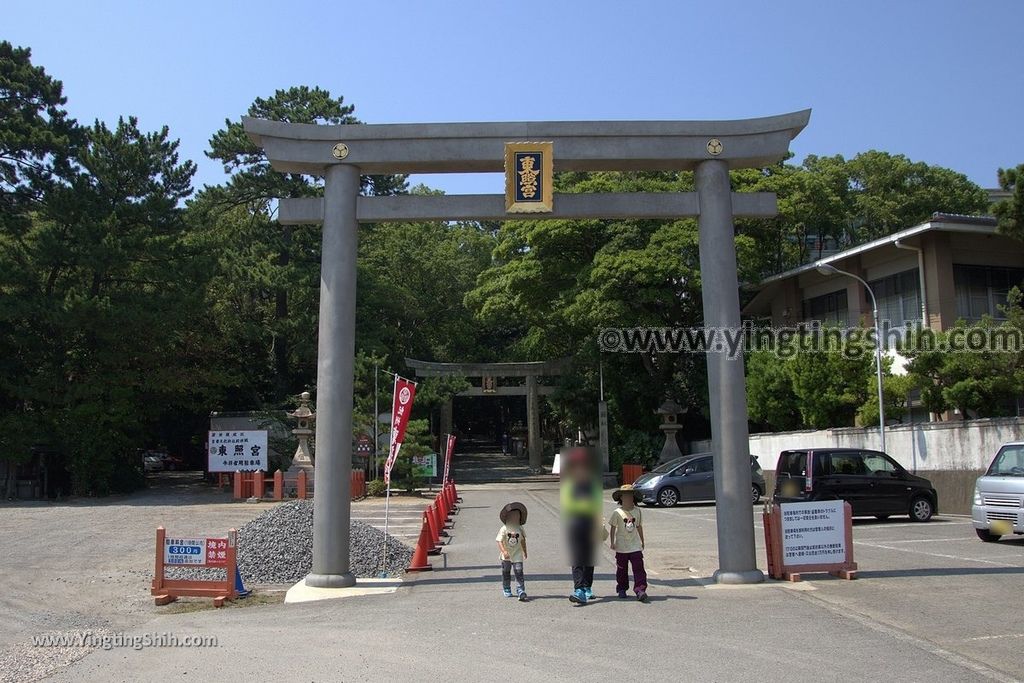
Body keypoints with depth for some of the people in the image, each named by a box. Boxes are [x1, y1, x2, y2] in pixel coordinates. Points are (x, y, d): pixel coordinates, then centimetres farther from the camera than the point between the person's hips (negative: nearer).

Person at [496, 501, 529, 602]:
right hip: (506, 556, -1)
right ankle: (507, 590, 31)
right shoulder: (504, 529, -12)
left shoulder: (519, 529, 0)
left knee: (519, 573, -10)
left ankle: (521, 592, -12)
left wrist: (524, 552, 22)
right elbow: (499, 541, -18)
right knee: (506, 574, 13)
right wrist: (504, 551, -32)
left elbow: (523, 541, 15)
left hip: (517, 556, 1)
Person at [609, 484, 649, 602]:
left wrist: (642, 541, 18)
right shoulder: (617, 512, -6)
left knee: (638, 568, -8)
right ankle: (622, 589, 26)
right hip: (621, 547, -1)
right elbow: (613, 528, -1)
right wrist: (612, 542, -5)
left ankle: (640, 590, -9)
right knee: (622, 569, 10)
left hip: (635, 546, 1)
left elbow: (639, 527, 13)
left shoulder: (637, 511, 3)